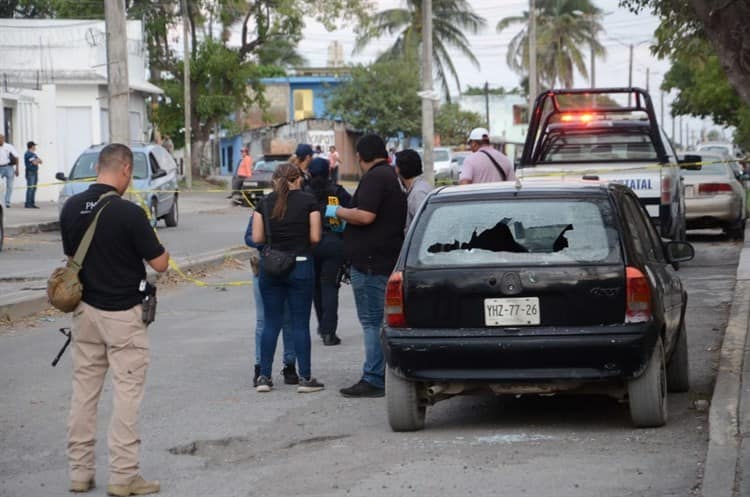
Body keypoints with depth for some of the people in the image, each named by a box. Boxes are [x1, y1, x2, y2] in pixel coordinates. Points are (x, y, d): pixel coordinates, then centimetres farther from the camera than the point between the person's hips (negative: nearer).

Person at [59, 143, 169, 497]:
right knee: (126, 392, 0)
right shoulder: (129, 213, -18)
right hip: (123, 315, -6)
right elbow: (160, 264, -11)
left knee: (83, 390, 11)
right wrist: (156, 241, 7)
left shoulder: (71, 208, 0)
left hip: (85, 309, 6)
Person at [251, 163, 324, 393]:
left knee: (271, 322, 9)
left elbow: (257, 238, -1)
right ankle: (305, 378, 5)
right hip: (300, 265, -2)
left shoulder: (265, 203, 3)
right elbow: (315, 237, -7)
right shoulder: (308, 201, -3)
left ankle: (264, 376, 8)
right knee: (300, 323, 3)